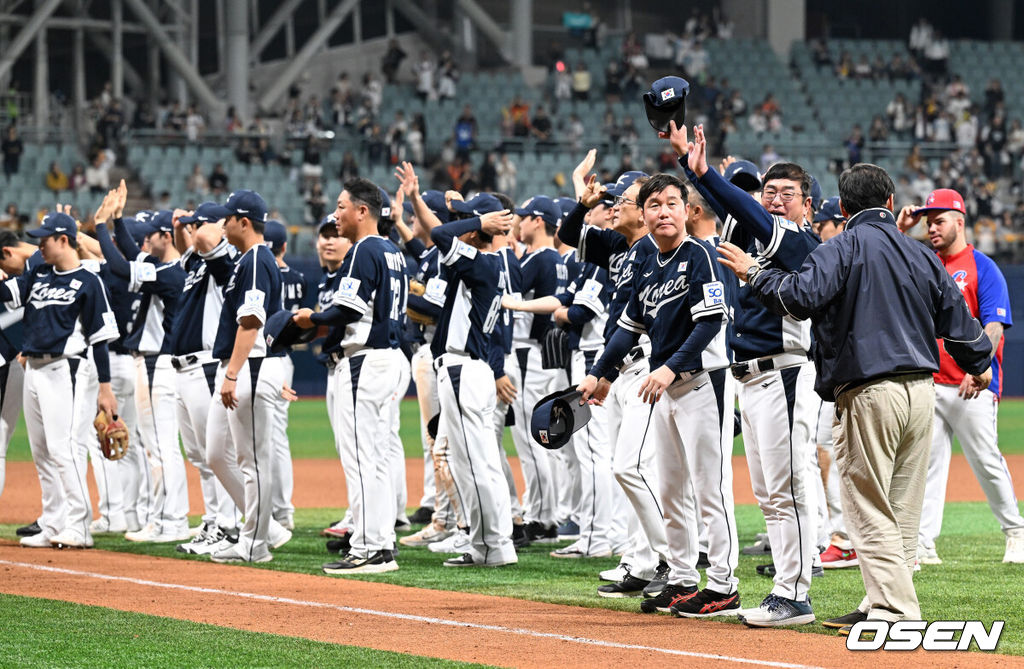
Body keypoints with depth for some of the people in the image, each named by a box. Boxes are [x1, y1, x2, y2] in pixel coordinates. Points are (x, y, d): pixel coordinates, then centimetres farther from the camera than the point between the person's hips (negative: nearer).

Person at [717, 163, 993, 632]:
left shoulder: (844, 249, -5)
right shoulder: (921, 255, 13)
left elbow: (799, 297, -20)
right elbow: (957, 318, 20)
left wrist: (753, 273, -4)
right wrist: (979, 365, 38)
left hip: (869, 392, -7)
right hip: (921, 391, 7)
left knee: (869, 507, -5)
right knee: (903, 510, 11)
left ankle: (894, 608, -12)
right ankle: (882, 605, 16)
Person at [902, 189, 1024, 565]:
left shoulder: (982, 267, -3)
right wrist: (900, 230, 5)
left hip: (972, 387, -5)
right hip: (930, 383, 5)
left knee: (986, 461, -1)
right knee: (928, 462, 0)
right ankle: (923, 544, -1)